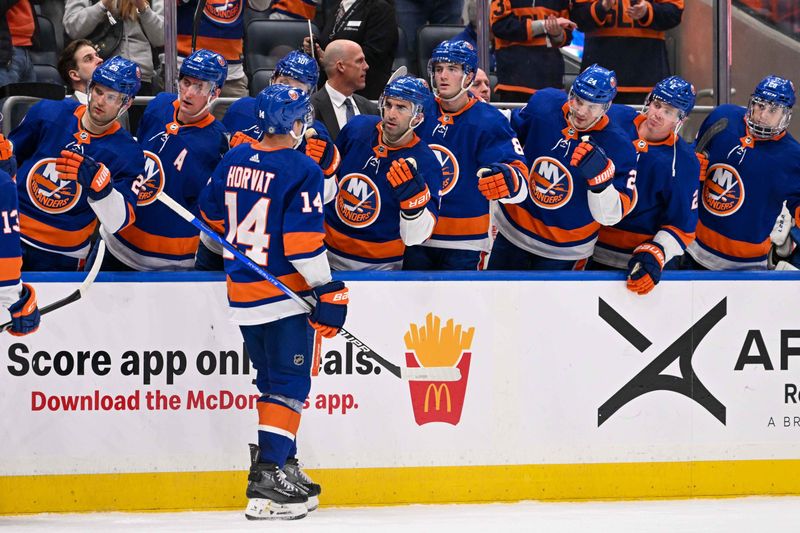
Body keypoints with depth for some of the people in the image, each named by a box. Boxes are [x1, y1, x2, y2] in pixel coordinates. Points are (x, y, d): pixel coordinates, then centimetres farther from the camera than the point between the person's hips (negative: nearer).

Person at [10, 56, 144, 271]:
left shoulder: (128, 154, -9)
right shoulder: (46, 114, -2)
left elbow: (118, 222, -18)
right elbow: (9, 155, 13)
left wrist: (98, 183, -35)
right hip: (10, 236, 2)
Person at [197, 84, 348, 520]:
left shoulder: (235, 160, 6)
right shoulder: (301, 171, -15)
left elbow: (213, 213, 19)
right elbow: (303, 238, -20)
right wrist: (328, 292, -14)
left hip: (241, 288, 7)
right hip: (283, 292, -7)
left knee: (273, 381, 19)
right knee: (288, 385, -4)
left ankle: (282, 466, 22)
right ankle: (267, 480, -13)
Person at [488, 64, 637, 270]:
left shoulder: (618, 146, -24)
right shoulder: (544, 103, -14)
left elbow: (610, 216, -26)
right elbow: (511, 135, 8)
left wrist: (599, 177, -42)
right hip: (512, 228, 3)